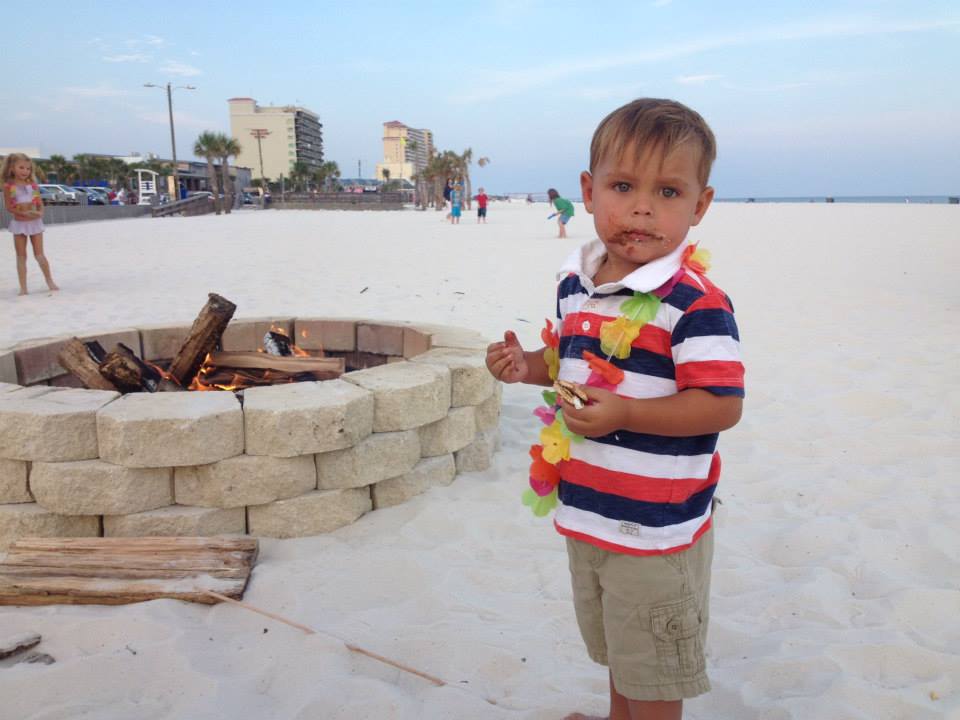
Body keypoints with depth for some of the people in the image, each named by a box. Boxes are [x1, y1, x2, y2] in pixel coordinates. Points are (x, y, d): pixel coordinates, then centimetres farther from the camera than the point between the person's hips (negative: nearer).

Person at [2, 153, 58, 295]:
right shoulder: (9, 186, -6)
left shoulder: (33, 185, 2)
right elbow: (8, 206, -7)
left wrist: (40, 213, -16)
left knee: (39, 255, 4)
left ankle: (49, 281, 18)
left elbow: (40, 202, 5)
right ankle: (23, 287, 8)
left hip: (35, 222, 1)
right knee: (21, 256, 4)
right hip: (19, 223, -1)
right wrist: (23, 213, -21)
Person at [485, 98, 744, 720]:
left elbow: (722, 405, -24)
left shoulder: (695, 303, -22)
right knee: (617, 648, 31)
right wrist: (529, 365, -3)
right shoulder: (576, 284, 1)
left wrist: (623, 414, -30)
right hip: (588, 510, 7)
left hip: (658, 529, -7)